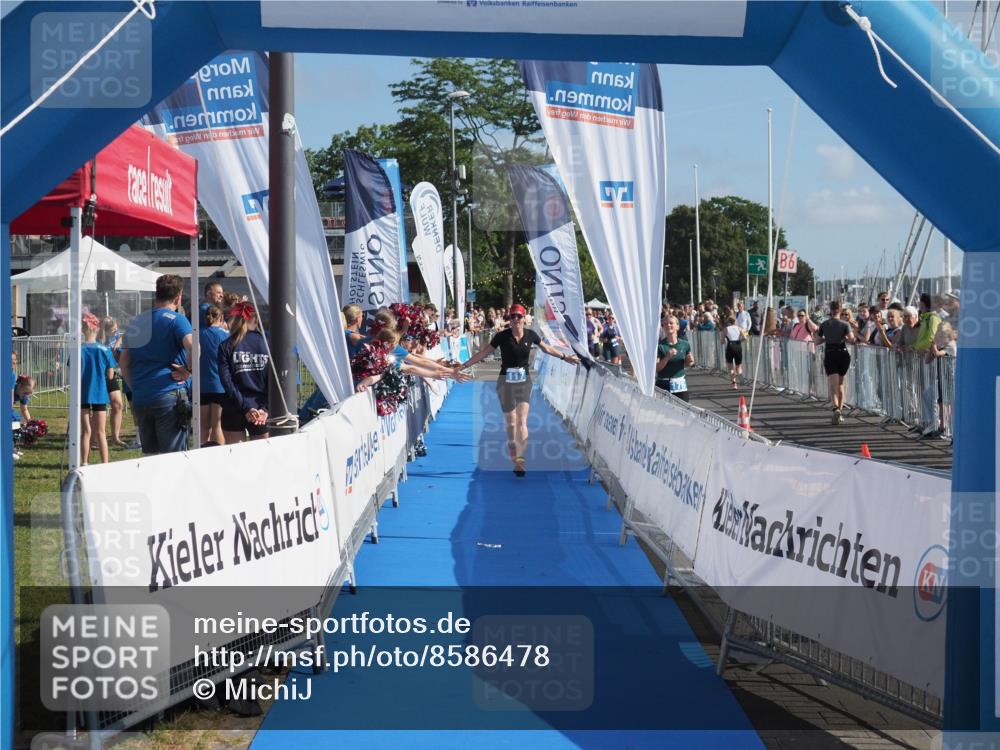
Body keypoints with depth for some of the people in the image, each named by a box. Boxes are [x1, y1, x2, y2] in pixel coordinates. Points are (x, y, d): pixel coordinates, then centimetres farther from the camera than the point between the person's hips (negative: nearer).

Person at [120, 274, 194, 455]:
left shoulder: (136, 321, 15)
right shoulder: (176, 320, -5)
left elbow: (124, 362, 17)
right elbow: (192, 346, -24)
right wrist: (188, 370, -9)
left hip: (140, 399, 6)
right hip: (169, 395, -6)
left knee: (149, 455, 12)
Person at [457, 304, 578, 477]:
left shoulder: (530, 335, -2)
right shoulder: (502, 336, -8)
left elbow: (547, 348, 16)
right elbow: (483, 353, -2)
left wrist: (565, 357, 23)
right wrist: (463, 366, -5)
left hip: (524, 381, 1)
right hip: (506, 381, -1)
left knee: (522, 421, -11)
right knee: (510, 423, 4)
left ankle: (520, 461, -15)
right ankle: (514, 459, 20)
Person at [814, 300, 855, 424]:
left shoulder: (824, 325, 0)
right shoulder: (845, 324, -4)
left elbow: (817, 341, 6)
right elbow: (851, 340, -14)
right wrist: (844, 338, 6)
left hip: (829, 354, -1)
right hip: (843, 354, 1)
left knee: (833, 385, -7)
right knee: (840, 384, 17)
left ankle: (836, 408, -30)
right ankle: (840, 409, 20)